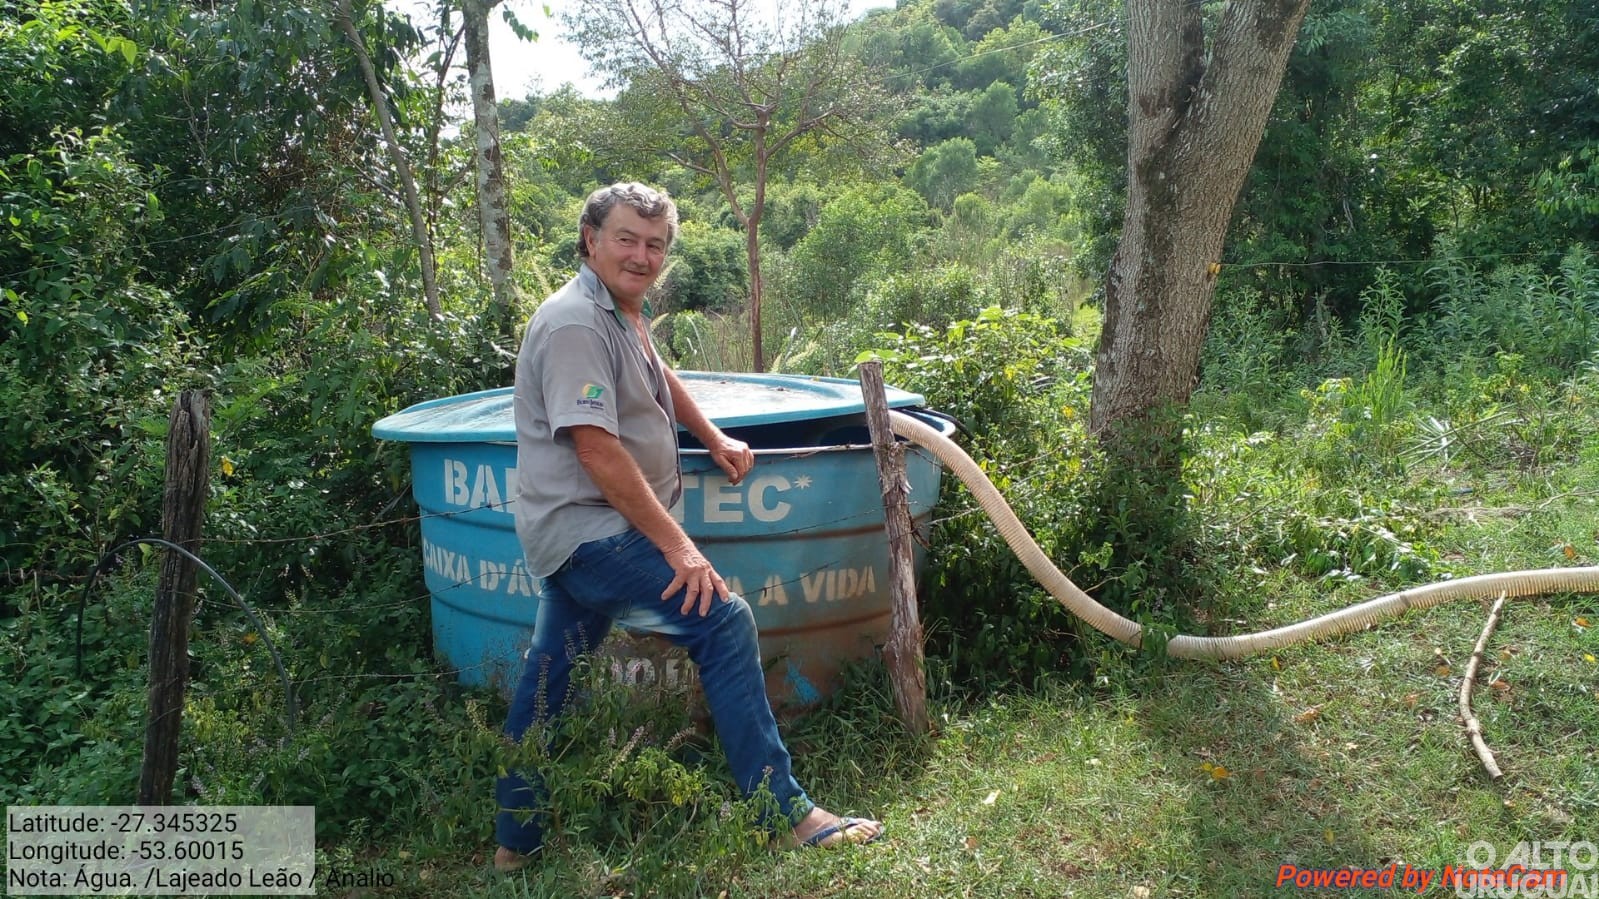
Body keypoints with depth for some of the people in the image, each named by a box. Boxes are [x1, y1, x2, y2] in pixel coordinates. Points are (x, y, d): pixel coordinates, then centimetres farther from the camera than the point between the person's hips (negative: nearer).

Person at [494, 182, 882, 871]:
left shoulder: (624, 311, 13)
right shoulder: (576, 322, -18)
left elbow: (660, 379, 33)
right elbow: (597, 451, -25)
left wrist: (716, 439, 24)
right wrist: (678, 547, -24)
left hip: (574, 533, 10)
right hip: (588, 527, -10)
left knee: (549, 678, 15)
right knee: (724, 621, -13)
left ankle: (516, 843, 28)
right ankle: (786, 812, -6)